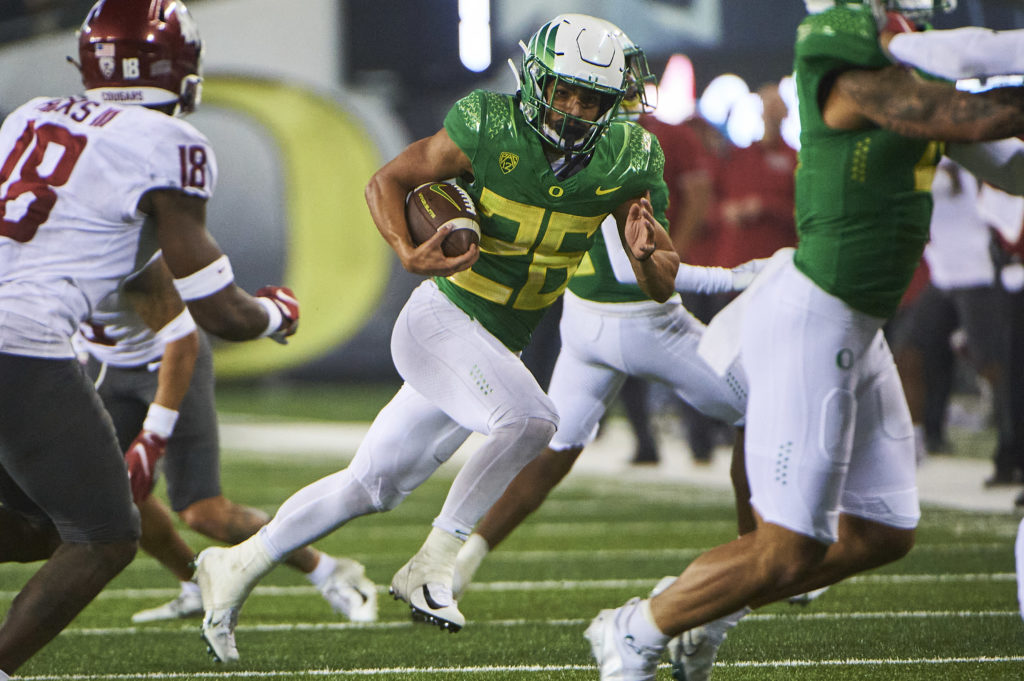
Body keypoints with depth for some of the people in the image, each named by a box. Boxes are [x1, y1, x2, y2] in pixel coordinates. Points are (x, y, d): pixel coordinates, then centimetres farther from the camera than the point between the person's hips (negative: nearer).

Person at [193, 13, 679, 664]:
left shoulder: (623, 160, -4)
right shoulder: (491, 129, -15)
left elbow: (664, 285, -1)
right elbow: (388, 180, -4)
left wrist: (647, 254, -25)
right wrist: (410, 253, -23)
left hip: (499, 349, 6)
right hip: (440, 320, -6)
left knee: (373, 485, 11)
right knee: (530, 419, -30)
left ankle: (238, 566, 24)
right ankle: (432, 563, -16)